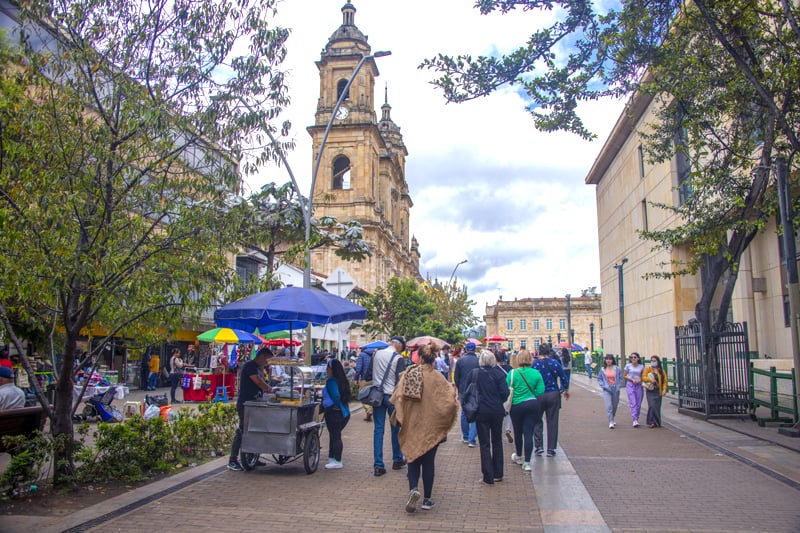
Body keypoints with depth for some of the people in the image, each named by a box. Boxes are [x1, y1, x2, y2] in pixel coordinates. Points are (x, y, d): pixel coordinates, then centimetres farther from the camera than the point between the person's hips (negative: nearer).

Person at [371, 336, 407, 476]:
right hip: (392, 395, -4)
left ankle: (378, 465, 1)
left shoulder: (377, 354, 6)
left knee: (378, 429, 3)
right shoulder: (399, 359, -10)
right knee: (395, 428, 12)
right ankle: (397, 459, 26)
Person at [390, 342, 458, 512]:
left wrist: (400, 419, 1)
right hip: (431, 426, -1)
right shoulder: (437, 378, -11)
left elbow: (397, 397, -12)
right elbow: (450, 401, -14)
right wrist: (444, 421, 3)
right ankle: (427, 499, 17)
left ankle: (413, 489, -9)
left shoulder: (409, 374, -8)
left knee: (413, 458, 15)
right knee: (428, 462, 12)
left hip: (411, 424, 1)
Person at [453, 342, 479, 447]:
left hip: (463, 391, 2)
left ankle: (465, 437, 25)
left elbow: (456, 377, 0)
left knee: (464, 413, 17)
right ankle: (471, 440, -3)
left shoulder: (460, 361, -4)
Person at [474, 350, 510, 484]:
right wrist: (498, 401, 9)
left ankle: (488, 477, 3)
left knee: (484, 444, 5)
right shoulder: (498, 373, -7)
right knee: (497, 442, 17)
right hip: (497, 411, 1)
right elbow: (505, 393, -11)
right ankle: (498, 474, 23)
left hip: (481, 411, -1)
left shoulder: (474, 373, -5)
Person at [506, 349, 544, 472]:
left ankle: (519, 456, 37)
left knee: (518, 432, 17)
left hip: (517, 405, -1)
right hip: (533, 405, 1)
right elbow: (540, 391, -5)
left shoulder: (512, 373, -10)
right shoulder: (536, 373, -4)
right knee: (529, 432, 4)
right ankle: (527, 462, 2)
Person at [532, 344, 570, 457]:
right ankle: (551, 449, 10)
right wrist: (566, 390, 19)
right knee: (552, 422, 8)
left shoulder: (534, 364, -7)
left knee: (537, 421, 14)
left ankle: (538, 446, 7)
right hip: (553, 395, 1)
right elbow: (564, 378, 3)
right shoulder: (555, 363, -3)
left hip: (538, 396, -1)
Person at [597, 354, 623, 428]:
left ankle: (612, 419, 35)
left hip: (615, 389, 1)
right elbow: (599, 379, 5)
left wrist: (618, 387, -6)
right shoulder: (602, 370, -1)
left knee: (614, 405, 13)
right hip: (607, 390, -1)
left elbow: (621, 378, 4)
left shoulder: (617, 369, -2)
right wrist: (604, 386, -8)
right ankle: (611, 422, -12)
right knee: (609, 406, -12)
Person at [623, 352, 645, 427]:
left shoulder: (641, 367, 7)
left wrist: (640, 380, -6)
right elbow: (624, 376, 3)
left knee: (638, 404, 4)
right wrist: (632, 379, -11)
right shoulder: (628, 366, 1)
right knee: (633, 403, -12)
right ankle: (635, 420, -17)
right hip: (630, 385, -3)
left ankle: (636, 419, 19)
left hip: (639, 386, 3)